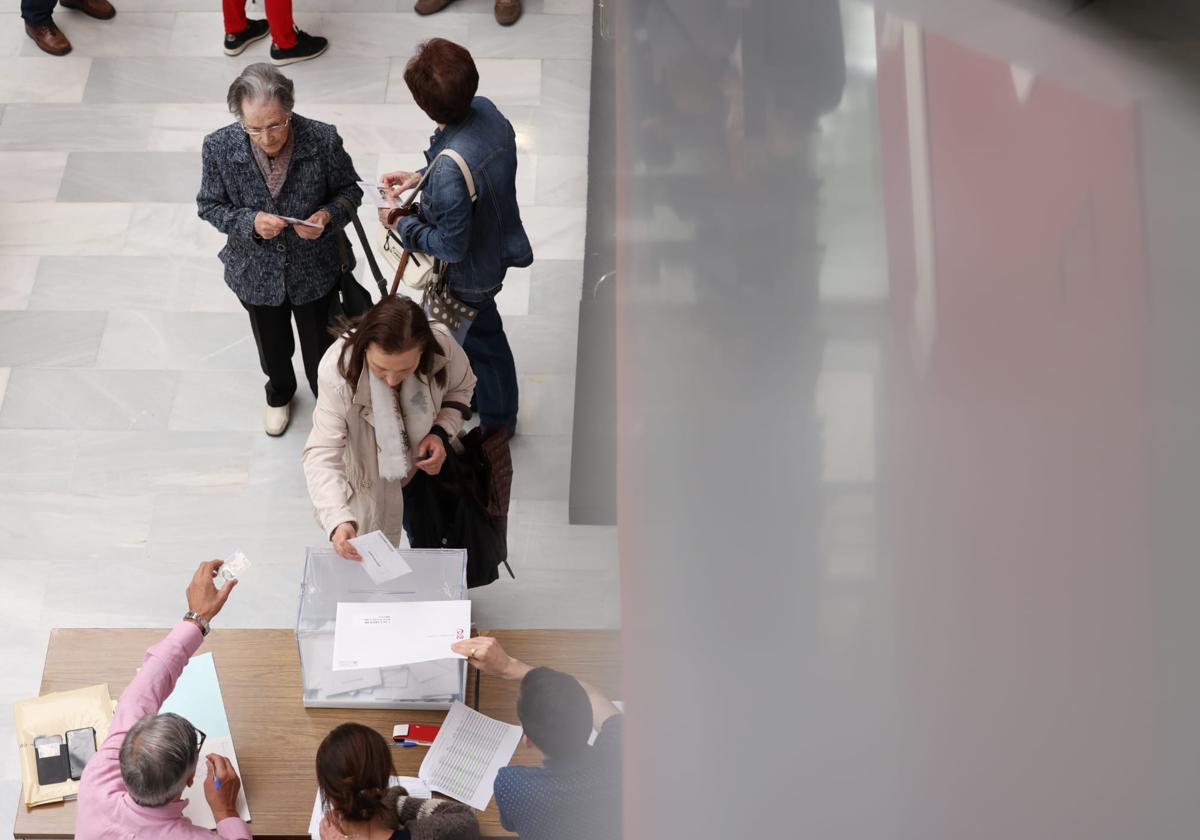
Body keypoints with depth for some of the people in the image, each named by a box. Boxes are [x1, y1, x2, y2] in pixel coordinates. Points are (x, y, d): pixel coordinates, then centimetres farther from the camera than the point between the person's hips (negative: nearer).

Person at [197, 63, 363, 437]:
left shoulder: (323, 140, -25)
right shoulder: (219, 147, -23)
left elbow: (349, 190, -9)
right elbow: (210, 206, -9)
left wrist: (328, 216, -30)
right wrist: (250, 222, -28)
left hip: (315, 269, -1)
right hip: (257, 272, 2)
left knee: (321, 348, 21)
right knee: (272, 348, 28)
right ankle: (279, 393, 61)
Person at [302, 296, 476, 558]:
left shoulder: (442, 346, -30)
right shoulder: (338, 370, -38)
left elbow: (461, 387, -5)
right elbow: (322, 454, -38)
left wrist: (442, 432, -22)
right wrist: (338, 521, -53)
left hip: (423, 465, 3)